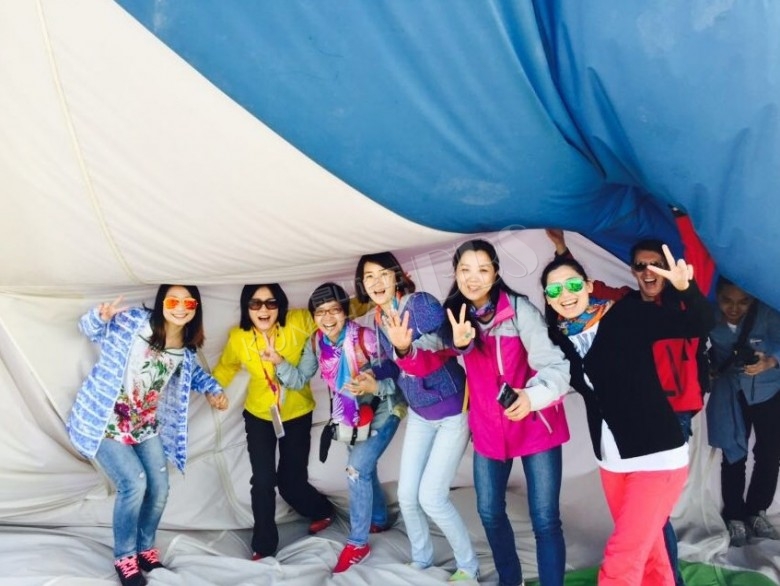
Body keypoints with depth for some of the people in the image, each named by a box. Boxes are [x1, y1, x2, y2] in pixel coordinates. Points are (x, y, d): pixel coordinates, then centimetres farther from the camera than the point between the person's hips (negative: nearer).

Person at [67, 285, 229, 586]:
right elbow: (89, 329, -8)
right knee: (134, 483, -16)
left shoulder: (185, 349, 0)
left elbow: (193, 372, 21)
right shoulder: (133, 321, -17)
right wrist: (100, 316, -32)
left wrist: (213, 389, 4)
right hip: (104, 422, -6)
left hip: (145, 426, 6)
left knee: (159, 488, 6)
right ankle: (124, 556, 6)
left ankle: (145, 547, 32)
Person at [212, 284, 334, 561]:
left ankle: (322, 510, 39)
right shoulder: (238, 338, -17)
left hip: (297, 414, -1)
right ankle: (263, 545, 21)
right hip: (259, 416, 1)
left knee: (291, 482, 4)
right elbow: (226, 367, 5)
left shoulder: (300, 322, -23)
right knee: (263, 482, -3)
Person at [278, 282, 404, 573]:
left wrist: (375, 387, -42)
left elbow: (397, 377, -25)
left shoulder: (366, 338, -29)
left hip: (382, 412, -6)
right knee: (365, 469, 20)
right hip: (353, 415, 6)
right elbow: (299, 379, -11)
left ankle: (358, 544, 4)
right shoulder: (316, 343, -10)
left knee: (356, 470, -13)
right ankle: (378, 519, 46)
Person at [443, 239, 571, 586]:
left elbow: (555, 364, -24)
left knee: (545, 520, -3)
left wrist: (533, 395, -44)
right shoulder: (454, 314, -4)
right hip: (488, 429, 5)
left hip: (535, 426, -5)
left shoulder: (519, 309, -18)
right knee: (490, 512, 16)